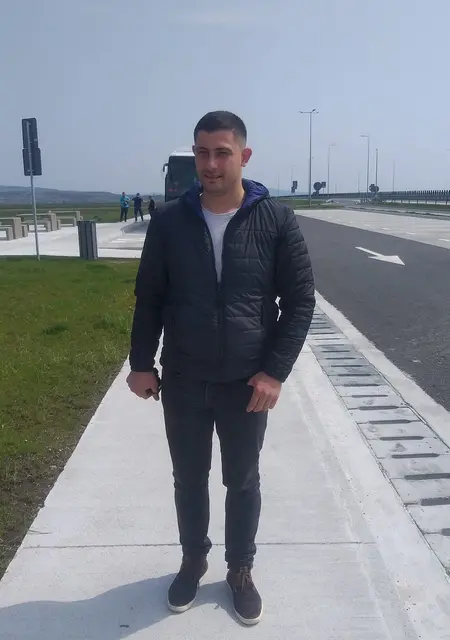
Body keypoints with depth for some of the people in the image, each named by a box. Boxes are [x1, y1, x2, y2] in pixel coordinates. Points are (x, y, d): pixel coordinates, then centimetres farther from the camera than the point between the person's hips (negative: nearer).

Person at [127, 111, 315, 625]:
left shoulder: (277, 221, -8)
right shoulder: (169, 222, -3)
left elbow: (300, 300, -5)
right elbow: (148, 297, 5)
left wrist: (275, 371, -11)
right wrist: (141, 363, 1)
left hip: (247, 384, -1)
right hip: (182, 382, 2)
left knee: (243, 483, 14)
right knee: (189, 478, 17)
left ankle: (240, 571, 36)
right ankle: (193, 561, 41)